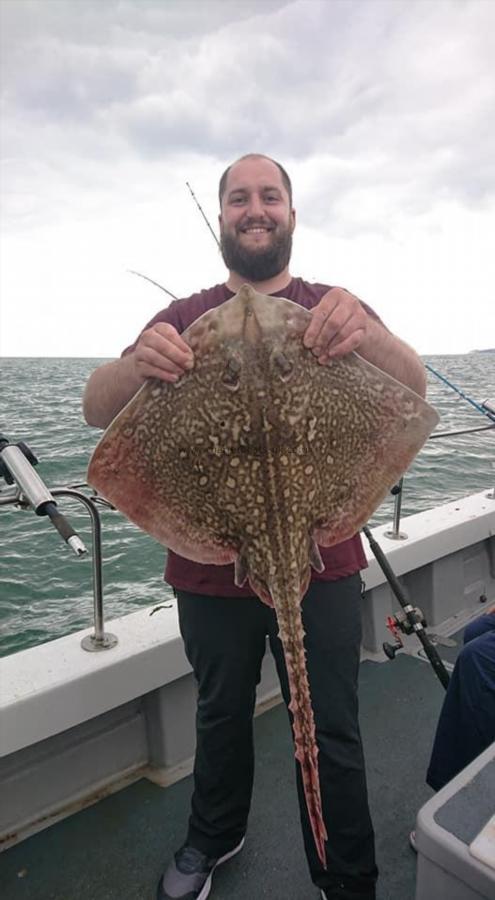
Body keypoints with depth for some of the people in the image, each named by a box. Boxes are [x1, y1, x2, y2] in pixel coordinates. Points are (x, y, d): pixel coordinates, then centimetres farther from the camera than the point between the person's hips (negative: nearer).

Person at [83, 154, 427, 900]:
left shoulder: (331, 308, 3)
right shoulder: (184, 318, 4)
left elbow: (414, 391, -11)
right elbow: (96, 410, -5)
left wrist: (368, 334, -33)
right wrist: (137, 364, -29)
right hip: (211, 566, 2)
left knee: (331, 735, 10)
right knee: (221, 718, 20)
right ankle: (214, 839, 48)